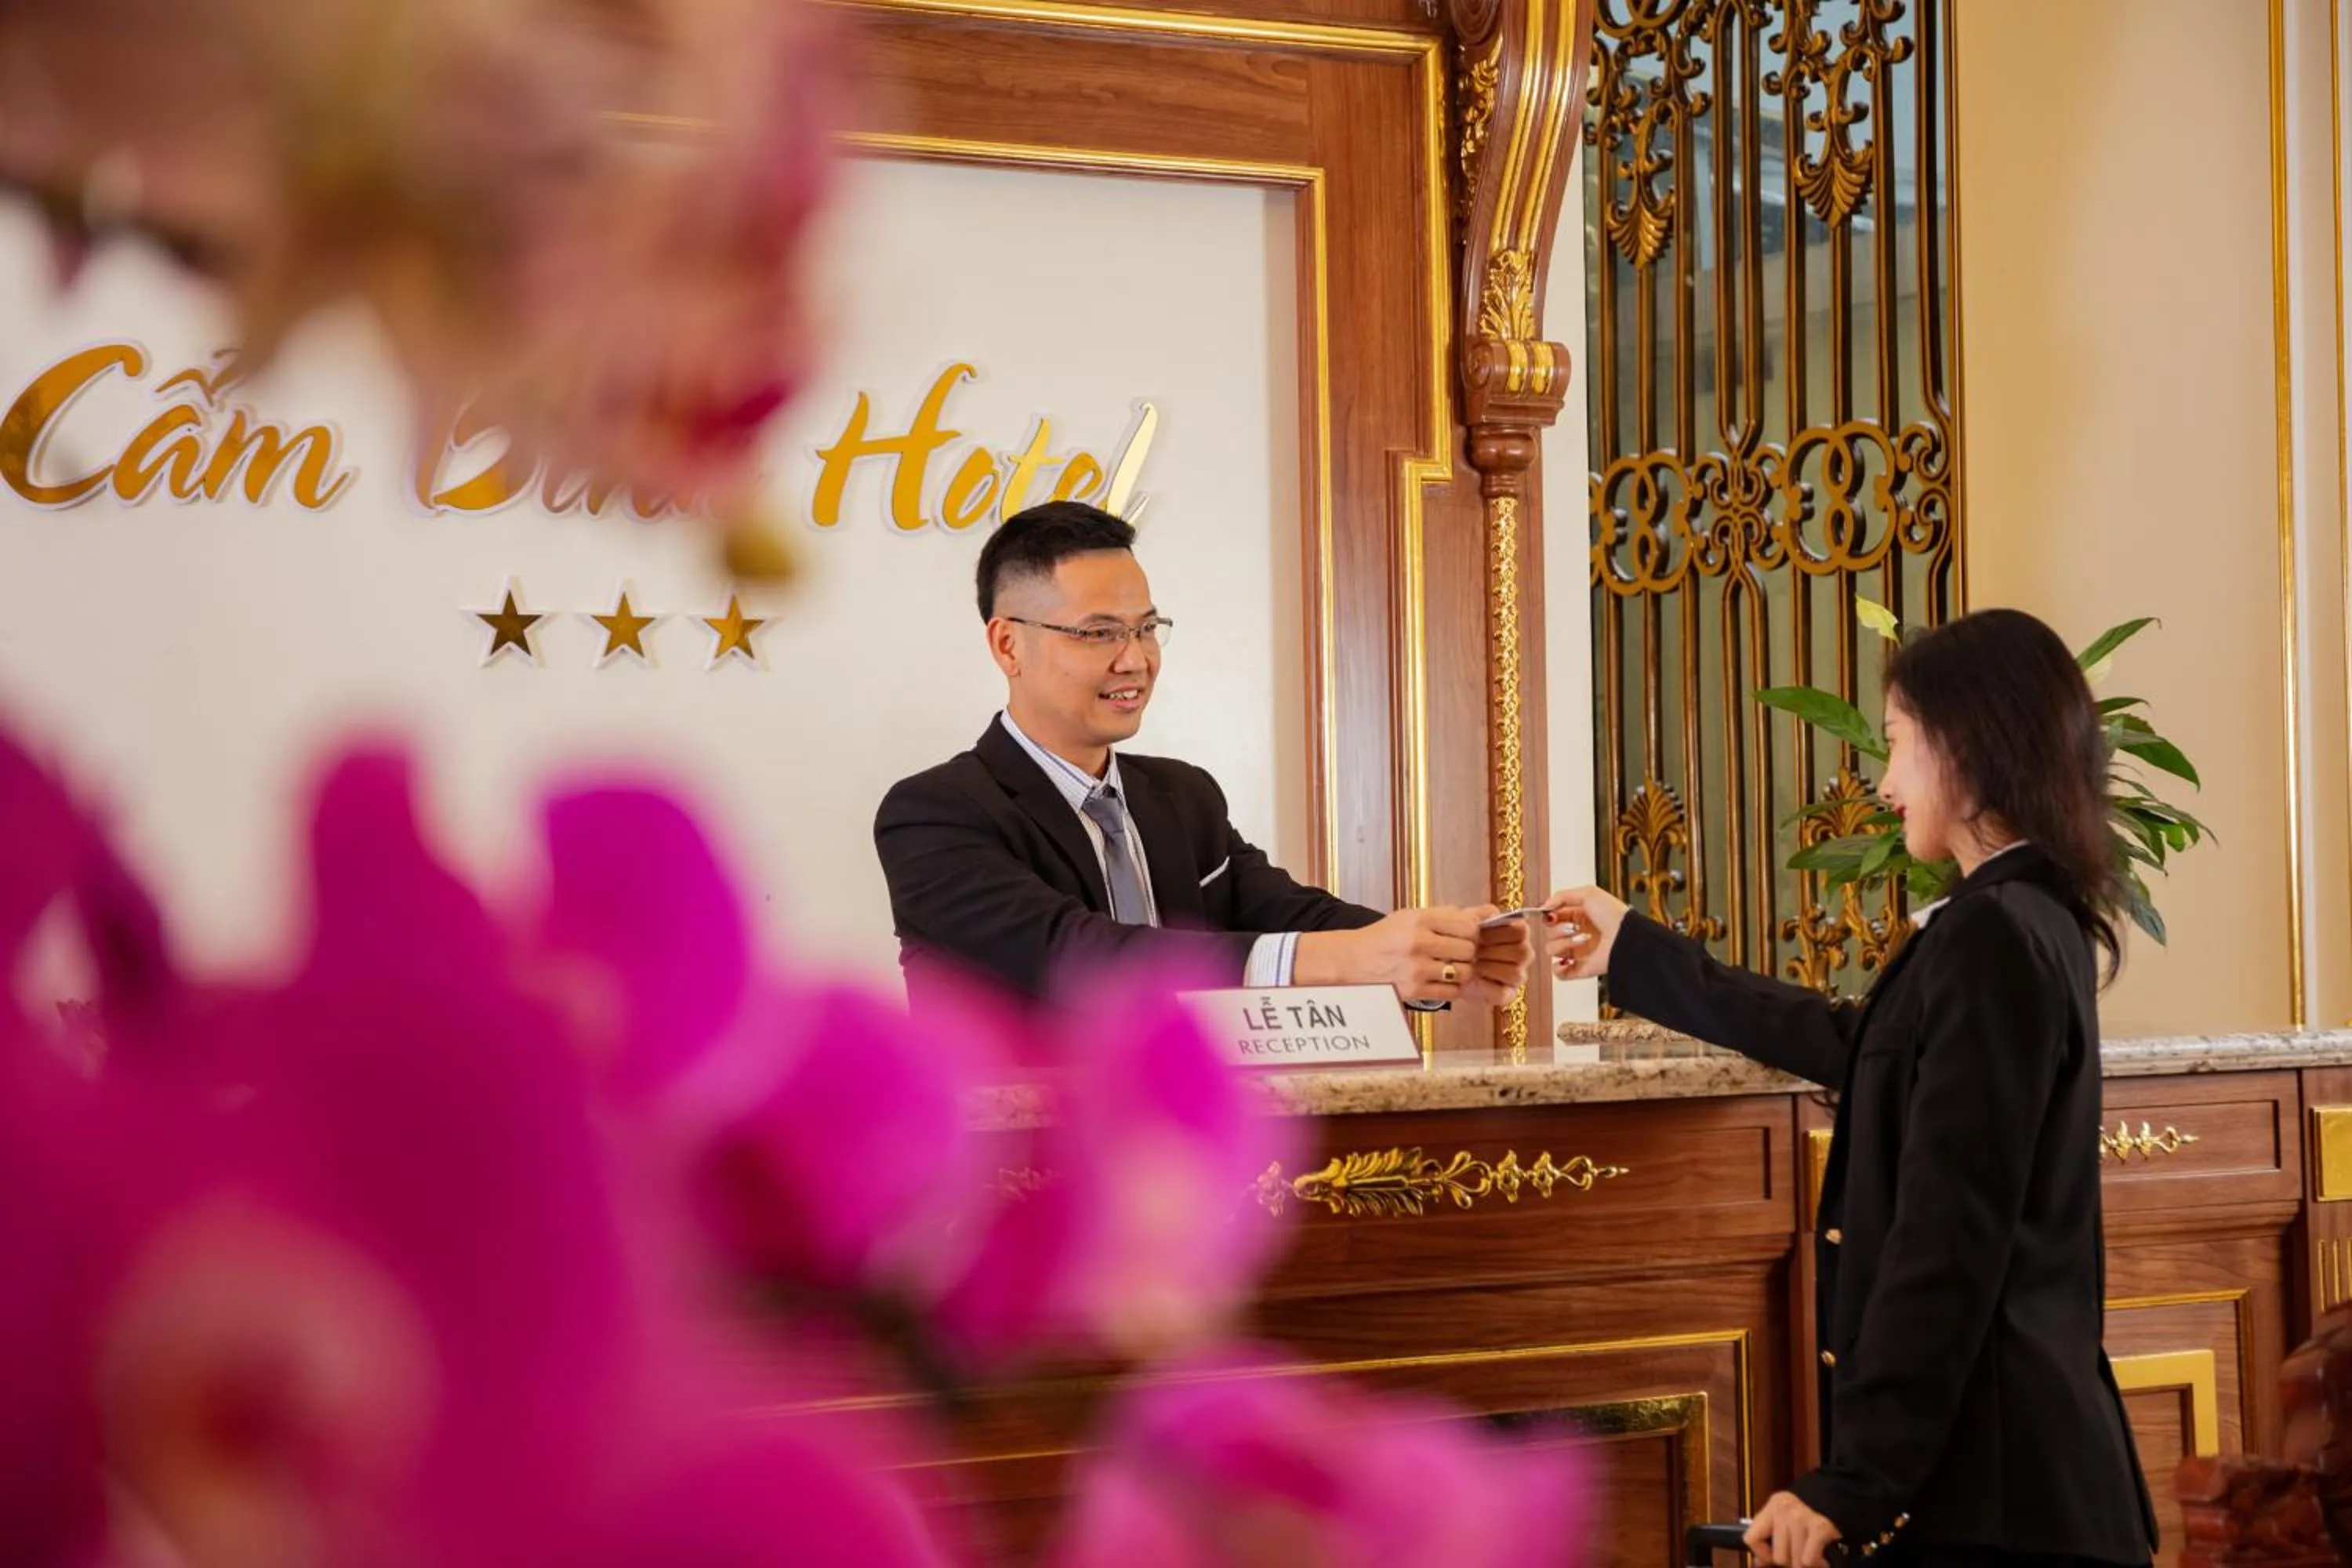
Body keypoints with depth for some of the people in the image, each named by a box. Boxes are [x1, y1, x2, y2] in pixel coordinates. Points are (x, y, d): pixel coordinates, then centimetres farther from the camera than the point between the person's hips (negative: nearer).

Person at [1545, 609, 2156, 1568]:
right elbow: (1853, 1045, 29)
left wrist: (1856, 1480, -20)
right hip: (2016, 1440, 9)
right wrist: (1634, 957, 36)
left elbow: (1948, 1237, -20)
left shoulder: (1989, 932, -16)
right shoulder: (2035, 919, 13)